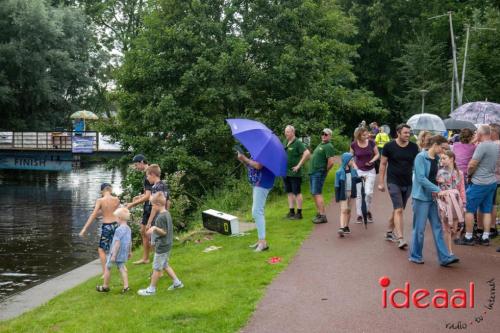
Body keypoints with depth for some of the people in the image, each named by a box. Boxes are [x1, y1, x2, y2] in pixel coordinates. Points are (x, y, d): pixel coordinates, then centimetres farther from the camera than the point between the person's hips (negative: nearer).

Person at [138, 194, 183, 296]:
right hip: (167, 245, 10)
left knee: (157, 268, 1)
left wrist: (155, 228, -38)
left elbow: (164, 232, -22)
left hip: (161, 247, -10)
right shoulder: (167, 214, 7)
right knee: (165, 265, 21)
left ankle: (151, 289, 11)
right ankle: (177, 282, 25)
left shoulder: (161, 217, -22)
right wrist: (153, 231, 26)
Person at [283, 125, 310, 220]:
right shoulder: (285, 143, 11)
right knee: (289, 192, 12)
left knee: (297, 193, -1)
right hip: (285, 172, 8)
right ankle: (291, 212, 19)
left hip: (294, 173, -7)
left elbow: (307, 153, -19)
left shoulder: (298, 143, -11)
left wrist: (299, 165, -18)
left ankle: (299, 213, 4)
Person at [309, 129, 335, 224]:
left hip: (319, 173, -10)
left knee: (317, 194, -12)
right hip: (312, 172, 10)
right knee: (314, 194, 12)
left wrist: (325, 171, -8)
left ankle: (322, 216, -11)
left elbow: (331, 162, -21)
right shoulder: (320, 145, 18)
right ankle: (319, 213, 20)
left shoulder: (328, 147, -12)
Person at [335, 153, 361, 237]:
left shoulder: (353, 171, 3)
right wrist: (337, 197, -10)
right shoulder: (339, 172, -11)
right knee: (343, 210, -9)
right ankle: (341, 228, -12)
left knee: (348, 210, 12)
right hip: (343, 194, -5)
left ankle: (346, 226, 25)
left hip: (351, 193, 5)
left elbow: (355, 180, 12)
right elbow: (337, 185, -9)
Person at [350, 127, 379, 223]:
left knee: (369, 192, -12)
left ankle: (368, 211, 13)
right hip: (359, 171, 0)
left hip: (370, 171, 0)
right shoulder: (354, 145, -6)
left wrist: (372, 161, -11)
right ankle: (359, 215, 15)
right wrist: (355, 167, -7)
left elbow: (377, 154, 6)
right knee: (359, 194, 3)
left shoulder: (371, 143, -6)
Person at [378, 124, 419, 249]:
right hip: (393, 182, -4)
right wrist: (381, 182, -3)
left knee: (398, 209, 15)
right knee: (398, 210, -13)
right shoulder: (389, 146, -6)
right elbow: (383, 164, 0)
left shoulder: (413, 147, 2)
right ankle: (400, 239, -16)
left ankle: (390, 232, 32)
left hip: (408, 183, 4)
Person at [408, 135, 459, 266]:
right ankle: (415, 256, 17)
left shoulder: (437, 159, 9)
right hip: (421, 196, -7)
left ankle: (444, 257, 7)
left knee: (437, 227, 6)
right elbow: (421, 178, -19)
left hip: (433, 197, 7)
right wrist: (437, 189, -20)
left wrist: (435, 190, -2)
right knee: (419, 228, 2)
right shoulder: (421, 157, -12)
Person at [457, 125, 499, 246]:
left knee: (469, 209, 2)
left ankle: (468, 237, 6)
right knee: (487, 210, 13)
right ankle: (485, 237, 15)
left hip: (479, 183, -8)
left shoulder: (482, 146, -18)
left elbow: (472, 165, -20)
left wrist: (469, 174, -1)